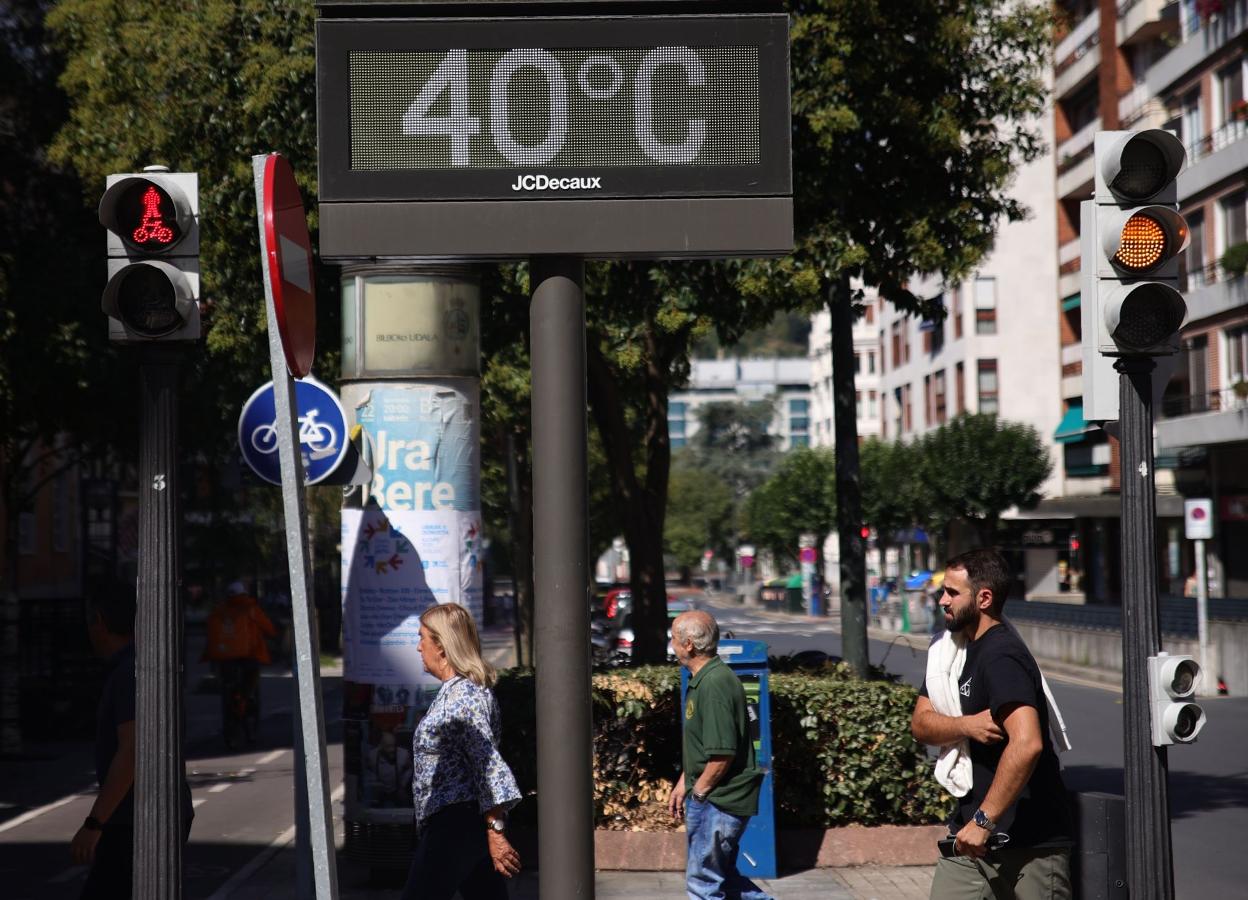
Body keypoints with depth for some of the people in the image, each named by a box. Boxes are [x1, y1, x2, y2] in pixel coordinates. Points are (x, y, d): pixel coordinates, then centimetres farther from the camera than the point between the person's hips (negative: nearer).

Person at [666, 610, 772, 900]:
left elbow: (722, 753, -25)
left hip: (720, 801, -10)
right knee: (721, 874, 17)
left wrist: (698, 792, -14)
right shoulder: (701, 680, 12)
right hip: (708, 798, 10)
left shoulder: (715, 685, -22)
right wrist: (682, 785, 21)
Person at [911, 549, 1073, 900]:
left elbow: (1027, 744, -30)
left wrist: (984, 821, -28)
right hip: (970, 833, 8)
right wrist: (965, 726, -16)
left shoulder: (1001, 657, -17)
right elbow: (920, 723, 5)